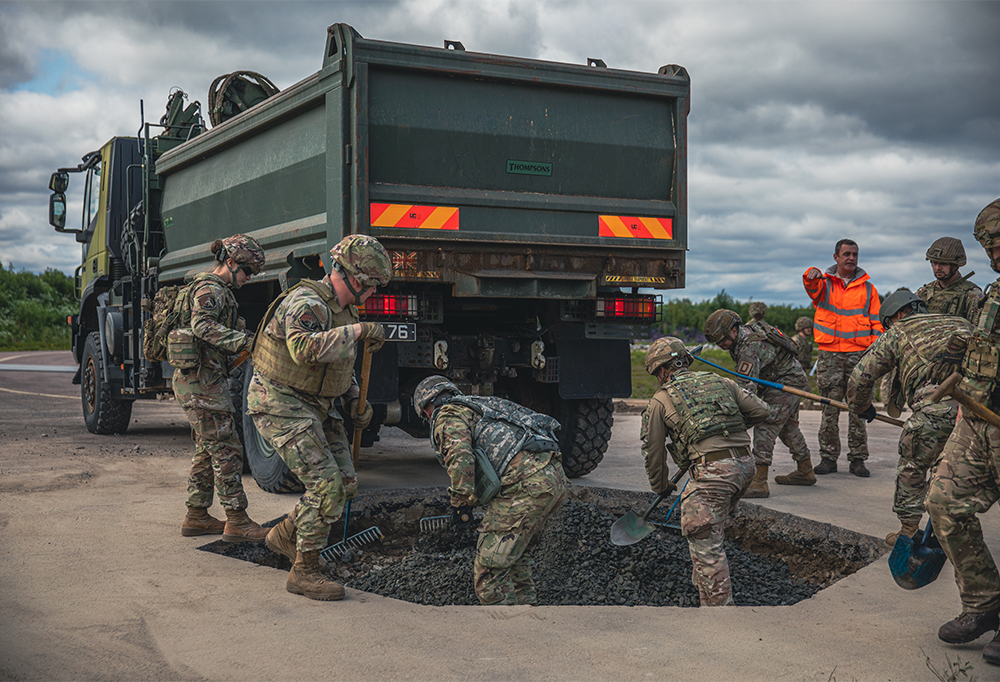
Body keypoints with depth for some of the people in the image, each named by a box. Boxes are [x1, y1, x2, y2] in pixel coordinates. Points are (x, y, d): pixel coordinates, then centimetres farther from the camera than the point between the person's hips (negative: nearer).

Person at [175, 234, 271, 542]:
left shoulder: (219, 291, 20)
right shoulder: (210, 289, -14)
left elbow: (233, 325, 26)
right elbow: (203, 325, -31)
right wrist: (245, 342, -39)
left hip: (197, 381, 11)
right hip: (202, 381, -11)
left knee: (207, 449, 15)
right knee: (227, 449, -8)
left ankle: (196, 516, 21)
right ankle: (236, 521, -5)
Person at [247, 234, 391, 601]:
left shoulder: (344, 310, 9)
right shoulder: (306, 303, -22)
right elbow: (305, 349, -42)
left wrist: (355, 400, 11)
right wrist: (358, 330, -38)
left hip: (317, 405, 9)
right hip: (280, 404, -9)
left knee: (345, 484, 7)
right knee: (325, 484, -15)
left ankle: (285, 535, 26)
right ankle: (304, 571, -3)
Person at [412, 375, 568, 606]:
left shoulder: (448, 415, 7)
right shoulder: (482, 404, 34)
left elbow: (460, 456, -13)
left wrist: (460, 503, -4)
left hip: (526, 483, -9)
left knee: (490, 569, -4)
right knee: (513, 557, 26)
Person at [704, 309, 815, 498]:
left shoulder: (749, 349, -30)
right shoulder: (749, 329, 1)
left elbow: (746, 388, -34)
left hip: (786, 385, -11)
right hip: (794, 380, 11)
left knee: (764, 427, -18)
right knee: (788, 428, 23)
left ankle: (759, 483, -24)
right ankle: (805, 472, 38)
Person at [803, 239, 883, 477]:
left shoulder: (867, 287, 13)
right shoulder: (824, 283, 10)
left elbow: (876, 322, 11)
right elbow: (812, 286, -15)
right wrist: (812, 275, -39)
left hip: (859, 354, 1)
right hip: (829, 354, -1)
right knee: (829, 408, 0)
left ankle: (857, 459, 7)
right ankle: (828, 457, 7)